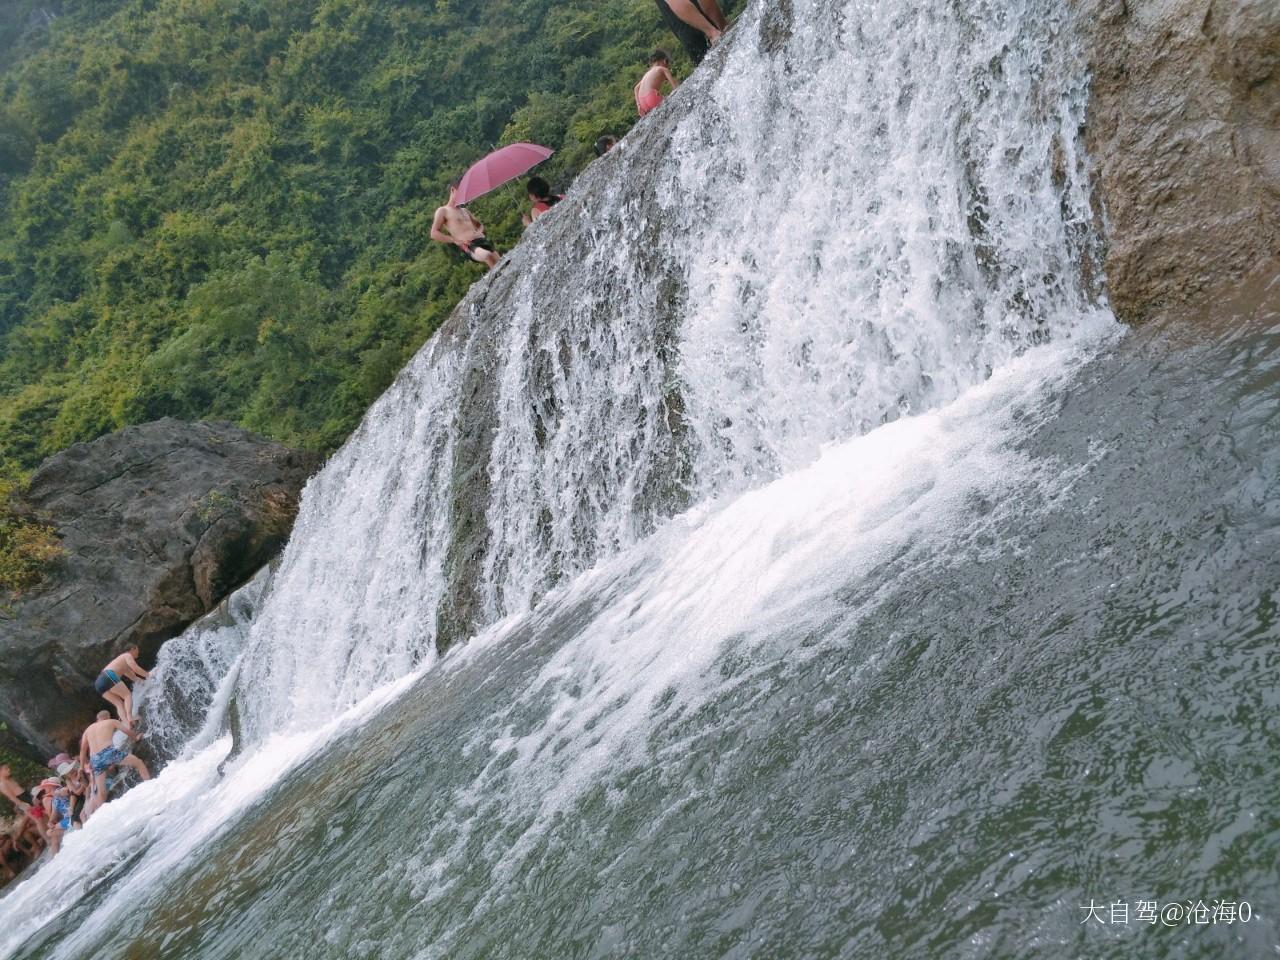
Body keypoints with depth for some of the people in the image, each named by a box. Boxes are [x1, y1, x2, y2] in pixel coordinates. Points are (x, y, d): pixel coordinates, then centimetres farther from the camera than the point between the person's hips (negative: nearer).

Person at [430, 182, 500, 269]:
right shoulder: (443, 211, 8)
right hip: (469, 246, -7)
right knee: (487, 256, -37)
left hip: (483, 241, 7)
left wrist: (478, 233, 14)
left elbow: (480, 225, 40)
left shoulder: (465, 211, 28)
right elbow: (434, 234, -3)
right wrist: (456, 241, -10)